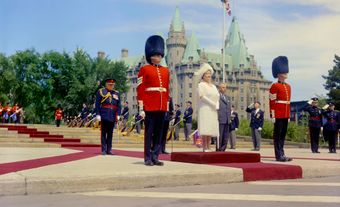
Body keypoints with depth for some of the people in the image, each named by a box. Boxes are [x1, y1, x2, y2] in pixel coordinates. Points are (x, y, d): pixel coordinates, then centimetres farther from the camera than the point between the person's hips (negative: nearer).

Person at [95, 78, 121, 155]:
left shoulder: (117, 93, 12)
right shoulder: (101, 92, 2)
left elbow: (119, 105, 11)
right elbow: (97, 104, -1)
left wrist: (118, 115, 2)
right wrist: (98, 114, -8)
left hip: (112, 117, 3)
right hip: (104, 116, -3)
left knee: (110, 133, 8)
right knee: (103, 133, 1)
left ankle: (109, 150, 14)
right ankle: (104, 150, 5)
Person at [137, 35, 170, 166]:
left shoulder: (165, 71, 16)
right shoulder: (144, 69, 0)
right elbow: (140, 88, -4)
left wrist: (167, 105, 13)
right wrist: (141, 107, -10)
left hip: (162, 106, 5)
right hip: (150, 105, -5)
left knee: (159, 132, 7)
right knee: (149, 132, -2)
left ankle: (155, 157, 13)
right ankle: (148, 158, 4)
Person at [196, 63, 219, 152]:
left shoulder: (213, 86, 22)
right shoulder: (201, 85, 0)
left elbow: (217, 97, 17)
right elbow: (201, 96, -13)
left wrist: (217, 106, -2)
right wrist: (212, 103, -14)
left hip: (213, 110, 7)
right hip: (205, 109, -7)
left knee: (211, 128, 3)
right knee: (205, 129, -12)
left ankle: (208, 147, 4)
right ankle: (205, 148, -12)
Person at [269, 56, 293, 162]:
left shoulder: (288, 86, 17)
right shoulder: (275, 86, -7)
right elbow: (272, 101, -11)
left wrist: (289, 115, 18)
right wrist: (272, 115, -15)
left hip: (285, 115, 8)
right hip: (278, 115, -8)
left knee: (283, 134, 10)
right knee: (278, 135, -3)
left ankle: (282, 154, 15)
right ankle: (279, 155, 0)